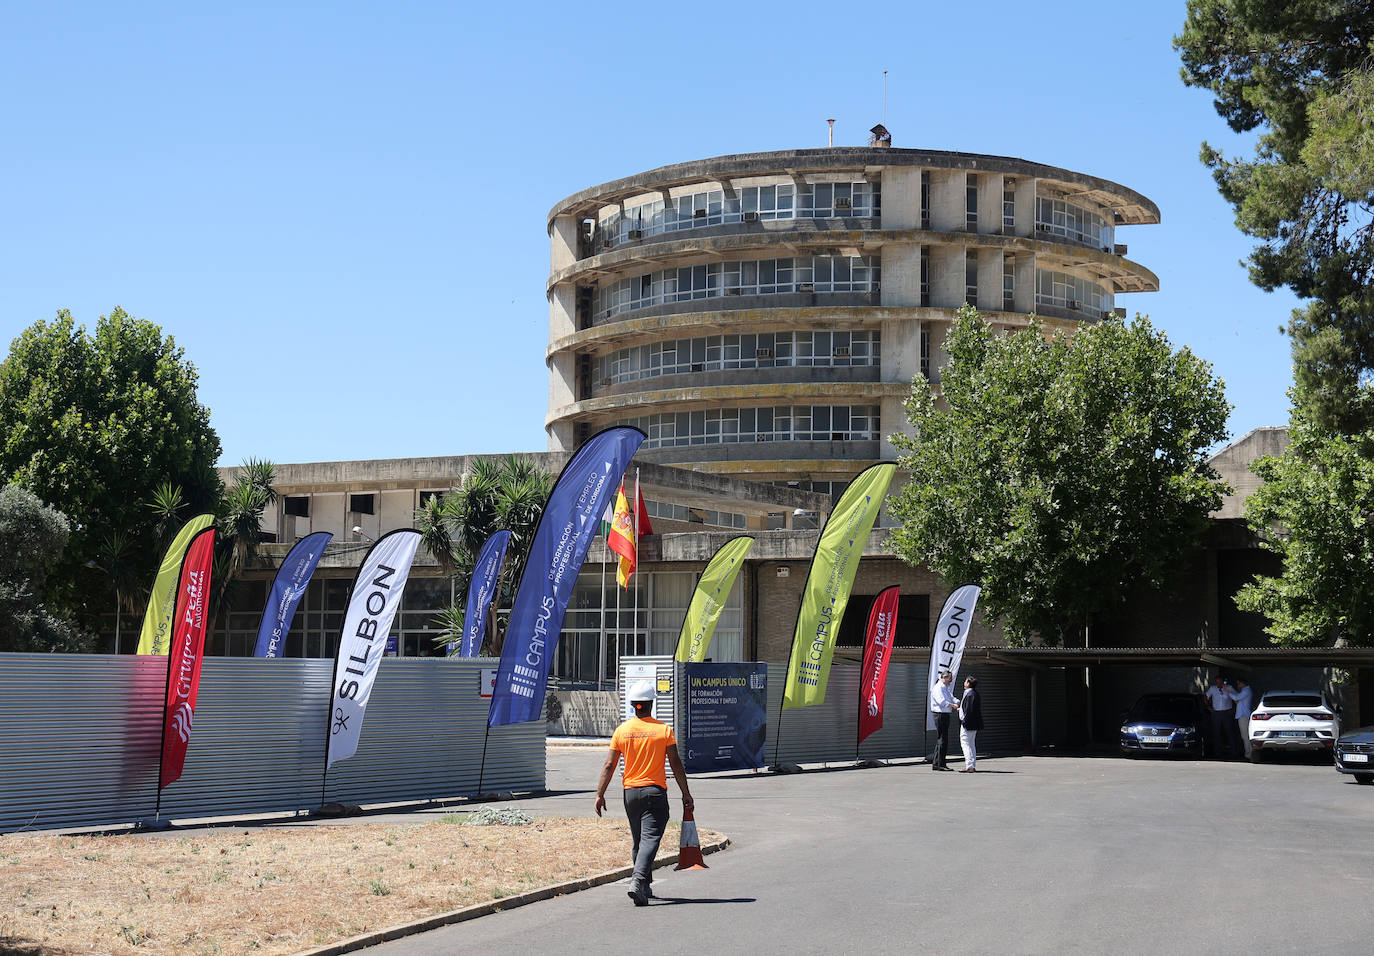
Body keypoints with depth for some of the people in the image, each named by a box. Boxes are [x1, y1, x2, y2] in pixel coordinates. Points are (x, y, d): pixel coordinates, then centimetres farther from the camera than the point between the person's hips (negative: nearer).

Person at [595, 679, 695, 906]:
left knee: (638, 840, 16)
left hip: (631, 792, 3)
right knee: (650, 838, -8)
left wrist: (600, 793, 4)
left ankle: (645, 886, 25)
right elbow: (676, 765, -4)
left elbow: (609, 765, -1)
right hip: (656, 791, -3)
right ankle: (638, 881, -26)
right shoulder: (664, 730, -5)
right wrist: (686, 794, 2)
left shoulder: (622, 731, 1)